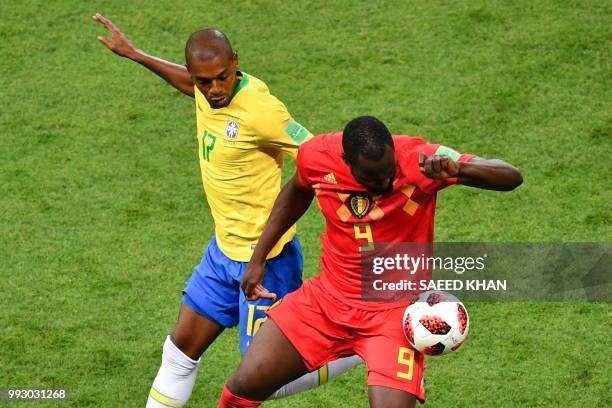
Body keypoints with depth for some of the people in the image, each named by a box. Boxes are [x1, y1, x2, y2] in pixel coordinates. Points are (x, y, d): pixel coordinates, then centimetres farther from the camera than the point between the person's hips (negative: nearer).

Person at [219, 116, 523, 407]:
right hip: (328, 297, 3)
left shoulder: (418, 160, -22)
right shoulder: (316, 156, -12)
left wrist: (458, 169, -46)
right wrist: (258, 258, 17)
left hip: (395, 310, -3)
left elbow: (511, 177, -26)